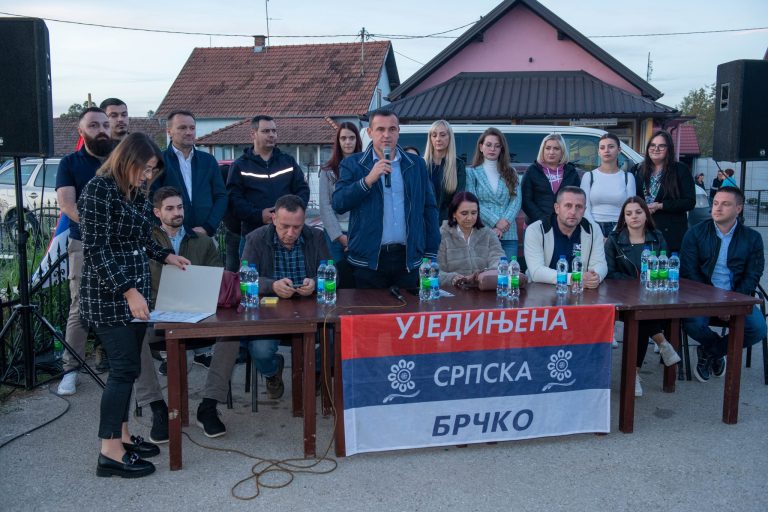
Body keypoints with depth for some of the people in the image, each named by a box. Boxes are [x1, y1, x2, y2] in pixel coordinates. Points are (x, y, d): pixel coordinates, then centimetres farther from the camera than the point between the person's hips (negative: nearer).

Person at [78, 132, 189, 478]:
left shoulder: (136, 192, 10)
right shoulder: (98, 190, -15)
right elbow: (96, 249, -19)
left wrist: (165, 256, 8)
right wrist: (128, 290, -23)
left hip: (134, 292, 8)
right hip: (109, 295, -8)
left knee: (126, 366, 12)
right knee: (125, 368, -7)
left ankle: (121, 435, 23)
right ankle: (110, 452, 1)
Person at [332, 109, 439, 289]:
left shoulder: (417, 164, 9)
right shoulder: (353, 164, 3)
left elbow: (429, 208, 10)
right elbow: (338, 204, -7)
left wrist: (431, 254, 5)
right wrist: (369, 179, -19)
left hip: (408, 258, 2)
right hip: (369, 260, -1)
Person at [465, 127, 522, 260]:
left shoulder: (511, 173, 15)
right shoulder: (472, 173, 7)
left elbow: (517, 199, 4)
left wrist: (505, 221, -12)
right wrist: (495, 222, -13)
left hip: (508, 234, 2)